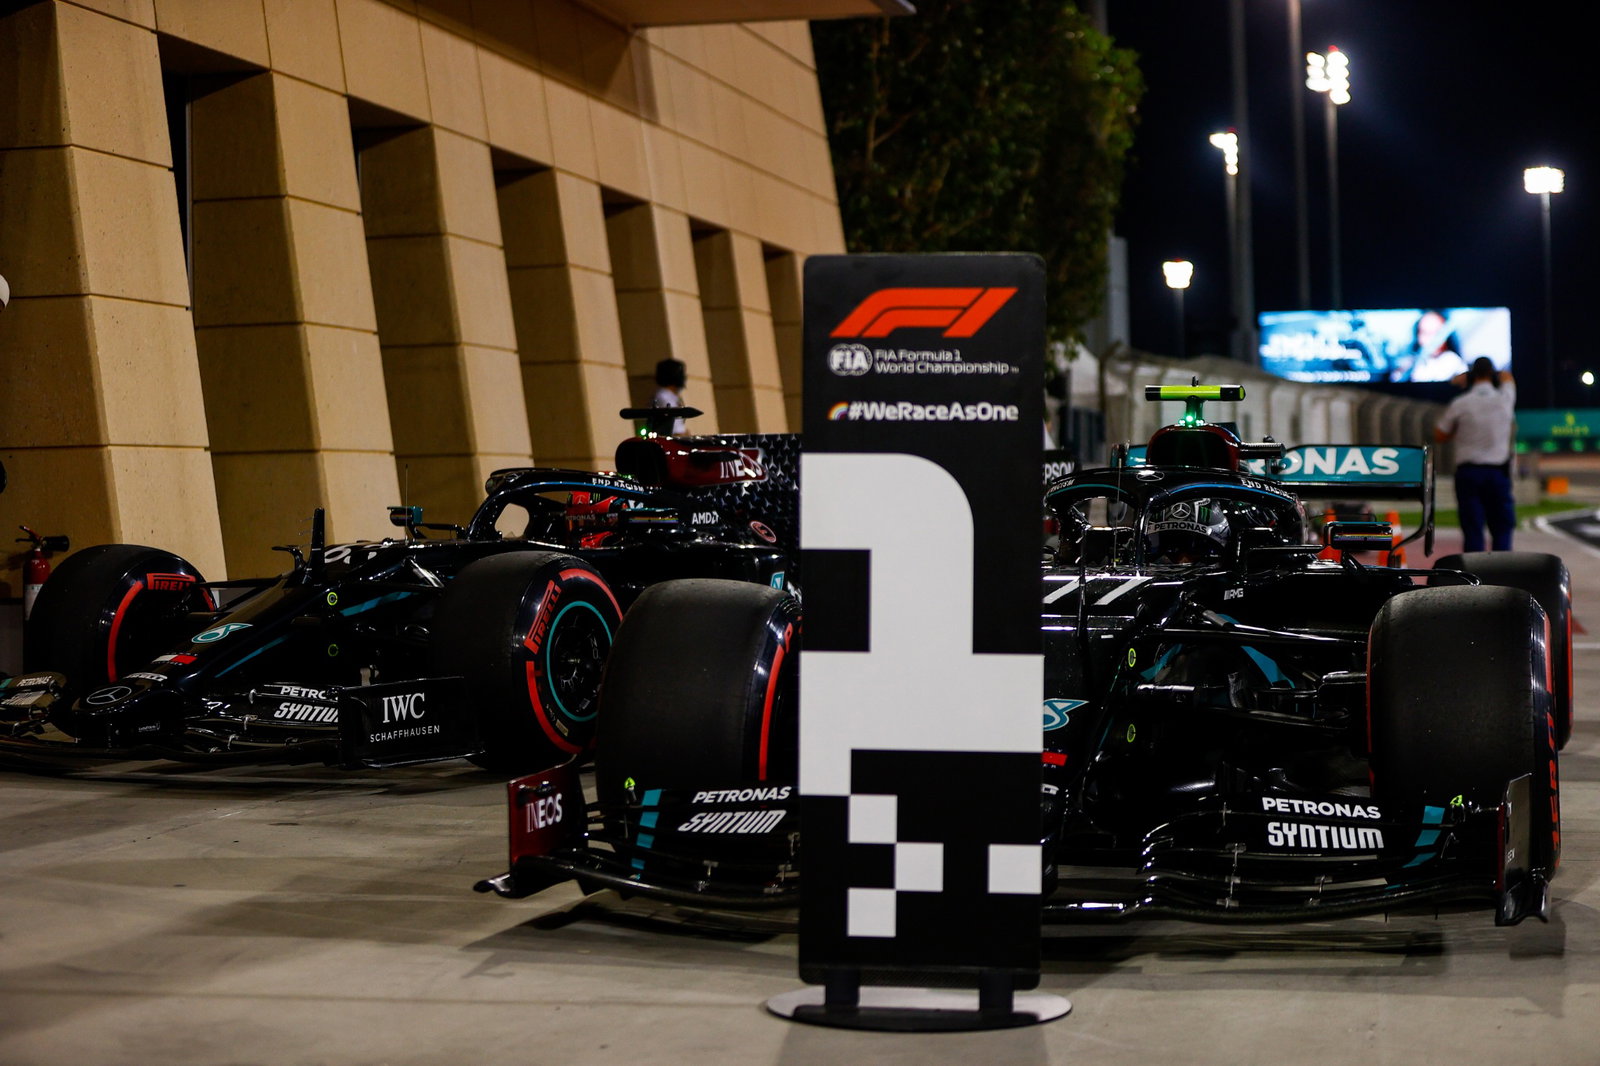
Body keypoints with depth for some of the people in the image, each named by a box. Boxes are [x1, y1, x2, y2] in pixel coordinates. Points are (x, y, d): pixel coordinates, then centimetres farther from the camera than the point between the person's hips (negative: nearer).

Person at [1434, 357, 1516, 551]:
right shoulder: (1504, 399, 0)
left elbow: (1440, 436, 7)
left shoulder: (1460, 404, -6)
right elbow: (1506, 376, 24)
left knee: (1472, 529, 0)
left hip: (1468, 471, -1)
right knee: (1501, 528, 4)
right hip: (1498, 471, 1)